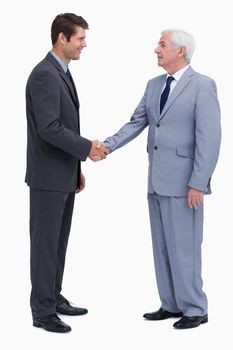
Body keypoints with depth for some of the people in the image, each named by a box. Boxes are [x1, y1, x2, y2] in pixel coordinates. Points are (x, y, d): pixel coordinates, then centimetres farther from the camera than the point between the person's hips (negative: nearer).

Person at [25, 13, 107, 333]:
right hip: (48, 176, -10)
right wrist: (87, 148, -17)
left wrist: (77, 168, 19)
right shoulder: (44, 74, -18)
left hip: (64, 175, 10)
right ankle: (42, 310, 6)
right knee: (45, 243, -2)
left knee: (58, 241, 15)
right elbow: (49, 128, -25)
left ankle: (53, 298, 25)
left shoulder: (62, 73, 14)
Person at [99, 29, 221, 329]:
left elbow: (209, 138, -14)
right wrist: (107, 146, -3)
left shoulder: (202, 86, -9)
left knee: (184, 247, -2)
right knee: (162, 246, 12)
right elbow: (136, 123, 12)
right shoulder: (154, 85, 13)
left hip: (183, 183, -7)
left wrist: (198, 183, -18)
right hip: (157, 181, 7)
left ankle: (195, 309, 11)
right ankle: (171, 304, 23)